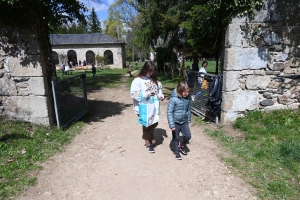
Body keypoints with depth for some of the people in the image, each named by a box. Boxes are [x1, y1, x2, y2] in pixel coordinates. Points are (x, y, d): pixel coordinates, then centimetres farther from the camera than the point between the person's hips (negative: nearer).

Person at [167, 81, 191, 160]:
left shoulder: (187, 98, -5)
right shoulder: (173, 99, -22)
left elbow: (188, 110, 8)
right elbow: (169, 112, -20)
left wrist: (188, 120, 14)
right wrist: (171, 125, -21)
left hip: (184, 122, 4)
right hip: (176, 122, -4)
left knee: (188, 136, 1)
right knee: (175, 138, 11)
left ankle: (181, 145, 32)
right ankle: (176, 151, 34)